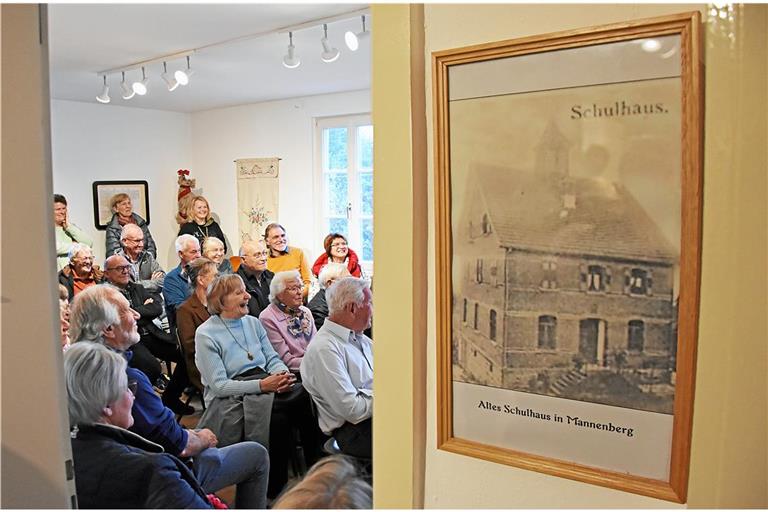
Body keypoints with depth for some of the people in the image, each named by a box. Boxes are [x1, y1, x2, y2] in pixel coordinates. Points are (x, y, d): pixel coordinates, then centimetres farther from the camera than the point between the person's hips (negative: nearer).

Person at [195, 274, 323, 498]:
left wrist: (282, 373, -12)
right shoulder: (206, 334, -4)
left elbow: (272, 358, 12)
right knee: (275, 406, -34)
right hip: (229, 399, -5)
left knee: (307, 395, -24)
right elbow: (219, 386, -11)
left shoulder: (253, 322, 14)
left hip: (266, 383, 5)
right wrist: (261, 385, -21)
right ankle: (273, 489, -17)